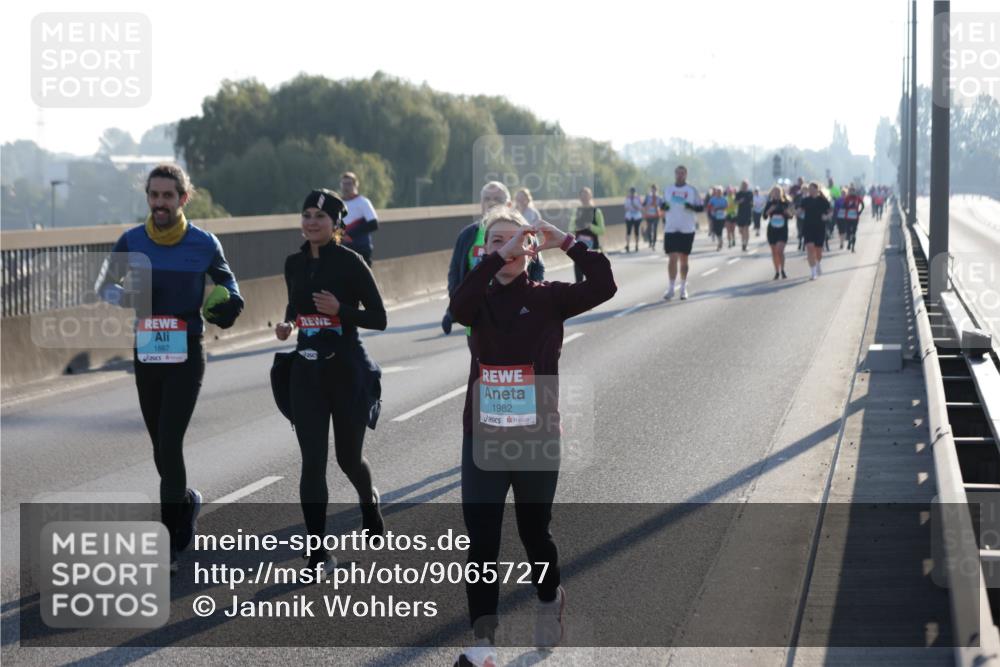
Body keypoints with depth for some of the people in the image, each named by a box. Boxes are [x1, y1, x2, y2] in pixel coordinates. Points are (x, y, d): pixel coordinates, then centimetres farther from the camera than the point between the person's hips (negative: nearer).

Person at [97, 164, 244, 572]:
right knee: (161, 446, 12)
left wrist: (230, 305, -10)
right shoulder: (131, 242, 0)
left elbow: (227, 283, 13)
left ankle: (168, 546, -10)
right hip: (146, 354, 3)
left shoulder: (204, 244, -3)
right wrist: (126, 297, -12)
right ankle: (186, 501, 41)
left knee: (170, 444, -13)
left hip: (186, 354, -3)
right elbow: (104, 286, 11)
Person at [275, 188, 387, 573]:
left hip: (347, 370, -3)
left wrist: (340, 309, -23)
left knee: (348, 456, 12)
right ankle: (318, 552, -1)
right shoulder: (294, 263, 5)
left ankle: (369, 501, 47)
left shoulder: (350, 262, -10)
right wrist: (287, 323, 0)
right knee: (312, 462, -6)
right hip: (306, 369, 3)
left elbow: (379, 319, -9)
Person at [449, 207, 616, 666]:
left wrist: (567, 244, -24)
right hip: (483, 438, 1)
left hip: (537, 438, -1)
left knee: (534, 531, 15)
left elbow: (604, 286, -18)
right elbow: (458, 305, -25)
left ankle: (549, 602, 44)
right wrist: (500, 257, -31)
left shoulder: (547, 298, -3)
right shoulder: (480, 300, 1)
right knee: (481, 542, -5)